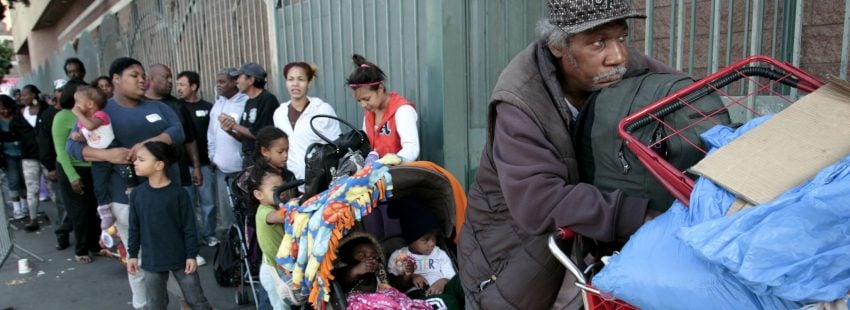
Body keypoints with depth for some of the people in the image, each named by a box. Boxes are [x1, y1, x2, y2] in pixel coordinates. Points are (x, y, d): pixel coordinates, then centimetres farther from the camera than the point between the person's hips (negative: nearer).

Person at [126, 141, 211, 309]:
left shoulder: (178, 193, -13)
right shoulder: (137, 194, -2)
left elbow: (189, 228, -9)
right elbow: (134, 228, 7)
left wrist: (191, 255, -8)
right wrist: (132, 254, 8)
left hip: (180, 258, -3)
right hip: (151, 261, 4)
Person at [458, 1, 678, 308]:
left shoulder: (619, 65, -14)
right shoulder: (521, 101, -30)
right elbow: (538, 202, -37)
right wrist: (639, 218, -40)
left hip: (582, 242, 5)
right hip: (513, 249, -4)